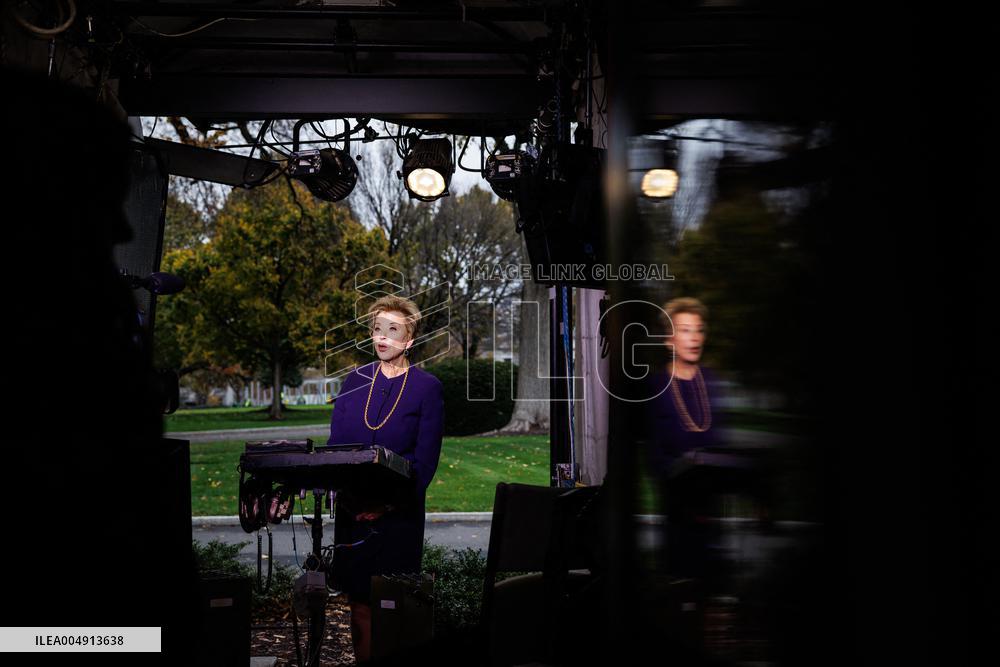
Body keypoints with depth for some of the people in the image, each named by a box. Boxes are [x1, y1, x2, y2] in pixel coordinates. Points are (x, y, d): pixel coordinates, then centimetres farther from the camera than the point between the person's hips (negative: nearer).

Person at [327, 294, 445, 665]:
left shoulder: (427, 388, -4)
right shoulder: (354, 381, 7)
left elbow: (425, 461, -7)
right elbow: (334, 446, 7)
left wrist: (387, 505, -15)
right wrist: (342, 493, -9)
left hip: (399, 513, -3)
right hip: (352, 510, 3)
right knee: (358, 598, 8)